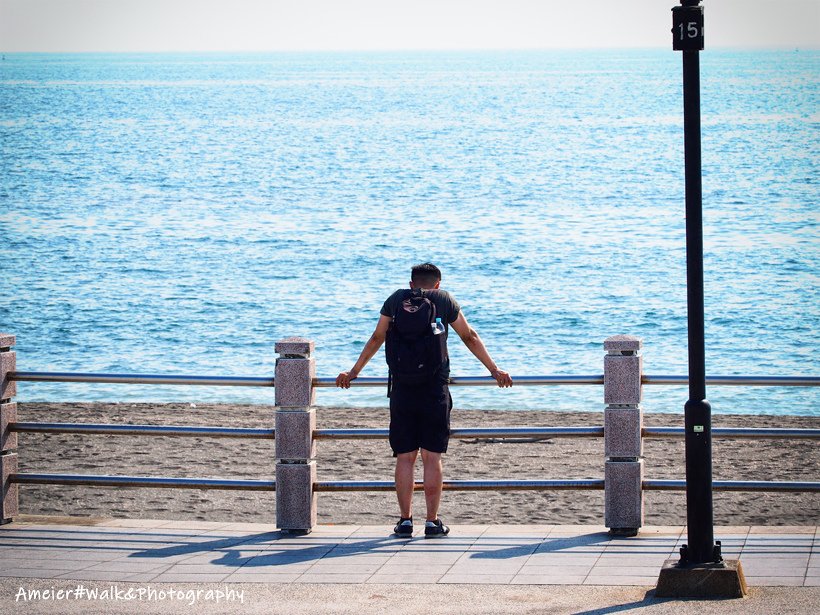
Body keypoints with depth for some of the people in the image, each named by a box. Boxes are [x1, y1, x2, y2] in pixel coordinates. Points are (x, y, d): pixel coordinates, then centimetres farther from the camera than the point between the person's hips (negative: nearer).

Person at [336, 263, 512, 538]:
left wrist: (354, 371, 24)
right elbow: (470, 337, 11)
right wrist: (494, 370, 19)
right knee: (432, 457, 2)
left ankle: (405, 520, 4)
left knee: (405, 457, 4)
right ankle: (432, 521, 2)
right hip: (435, 389, -1)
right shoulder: (445, 299, 7)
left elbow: (377, 338, 14)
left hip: (402, 389, 1)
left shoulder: (397, 299, 9)